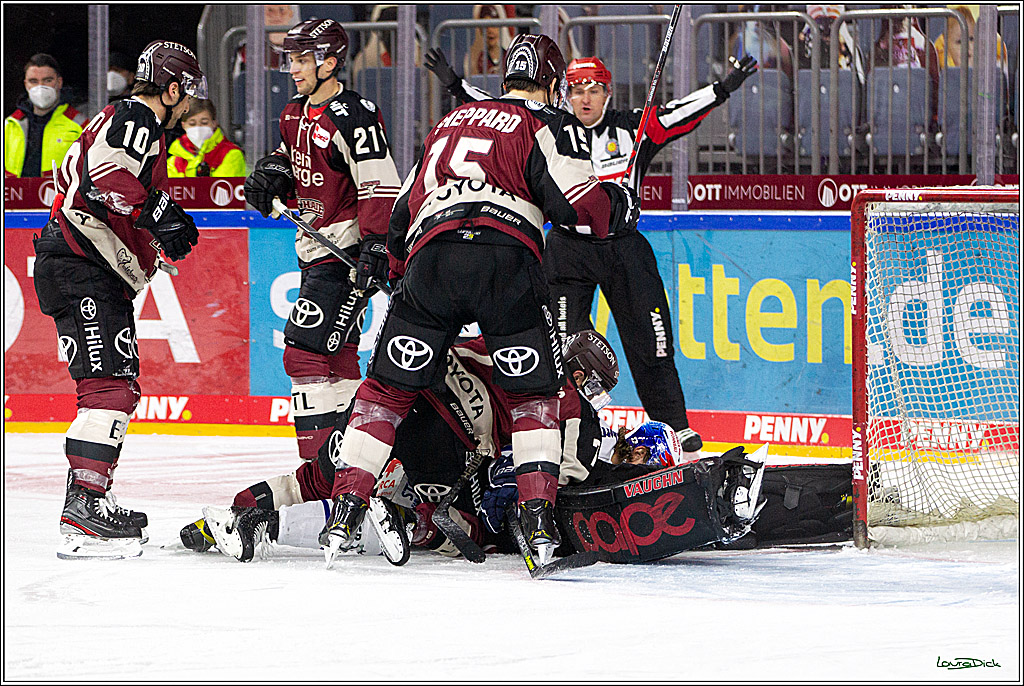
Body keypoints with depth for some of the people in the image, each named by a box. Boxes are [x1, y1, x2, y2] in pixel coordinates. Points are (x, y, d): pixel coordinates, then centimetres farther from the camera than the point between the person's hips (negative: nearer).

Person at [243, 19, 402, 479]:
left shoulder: (352, 117, -17)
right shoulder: (295, 114, 11)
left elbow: (380, 185, -22)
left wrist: (376, 245, -29)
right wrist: (272, 173, 8)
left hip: (347, 250, -10)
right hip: (317, 249, 10)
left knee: (306, 349, -16)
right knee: (336, 355, 15)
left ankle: (322, 459, -16)